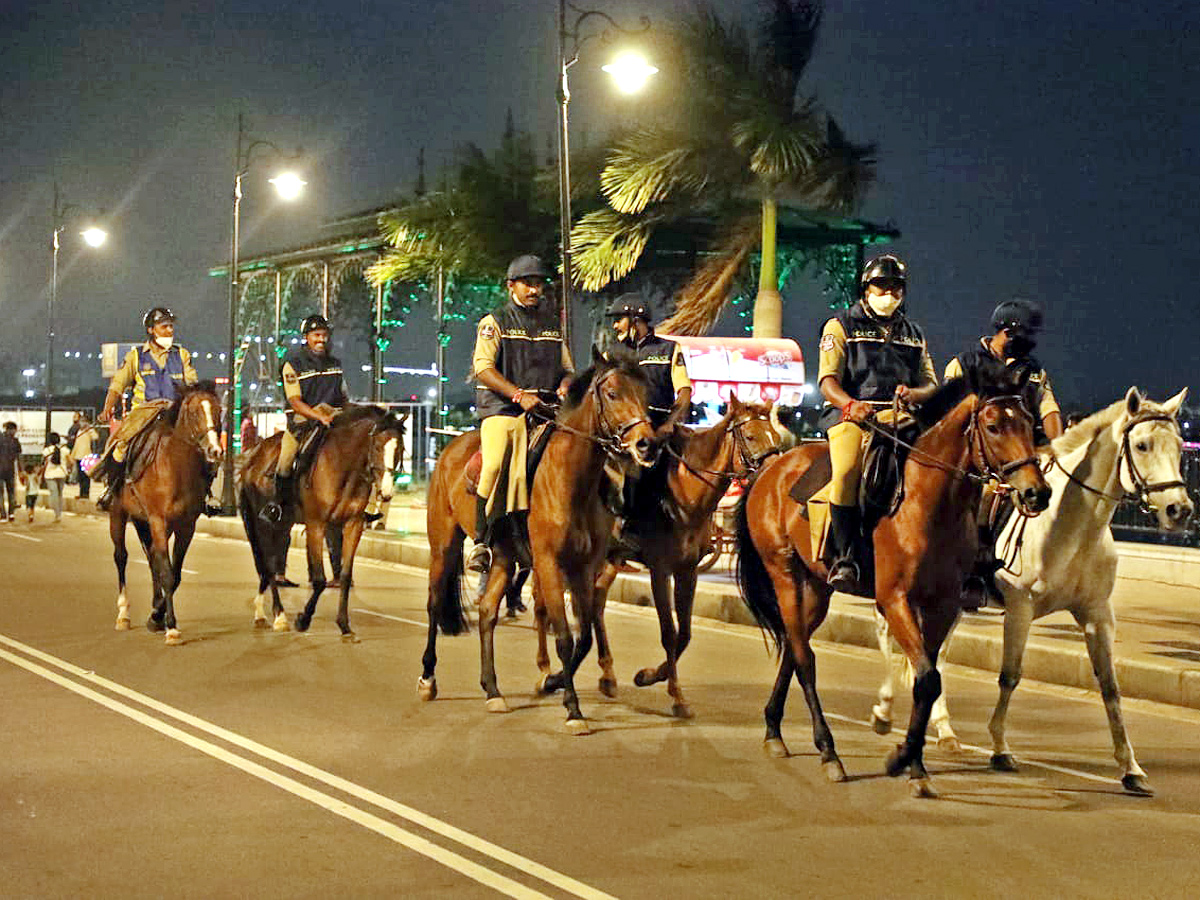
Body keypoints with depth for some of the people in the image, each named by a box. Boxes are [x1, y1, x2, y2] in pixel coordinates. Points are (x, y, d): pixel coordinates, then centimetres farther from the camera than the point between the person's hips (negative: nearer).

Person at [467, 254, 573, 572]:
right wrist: (519, 394, -18)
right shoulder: (494, 323, 6)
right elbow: (483, 368, -6)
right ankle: (482, 543, -20)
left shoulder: (553, 325, 21)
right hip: (501, 407, -5)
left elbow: (566, 368, 24)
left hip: (544, 409, 5)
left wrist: (563, 387, 0)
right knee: (495, 465, -26)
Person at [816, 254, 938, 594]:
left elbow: (930, 384, 19)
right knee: (847, 471, -35)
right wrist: (850, 404, -22)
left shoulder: (914, 335, 27)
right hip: (849, 413, -3)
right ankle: (845, 560, -27)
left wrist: (914, 393, -7)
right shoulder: (841, 326, 14)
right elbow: (828, 379, 1)